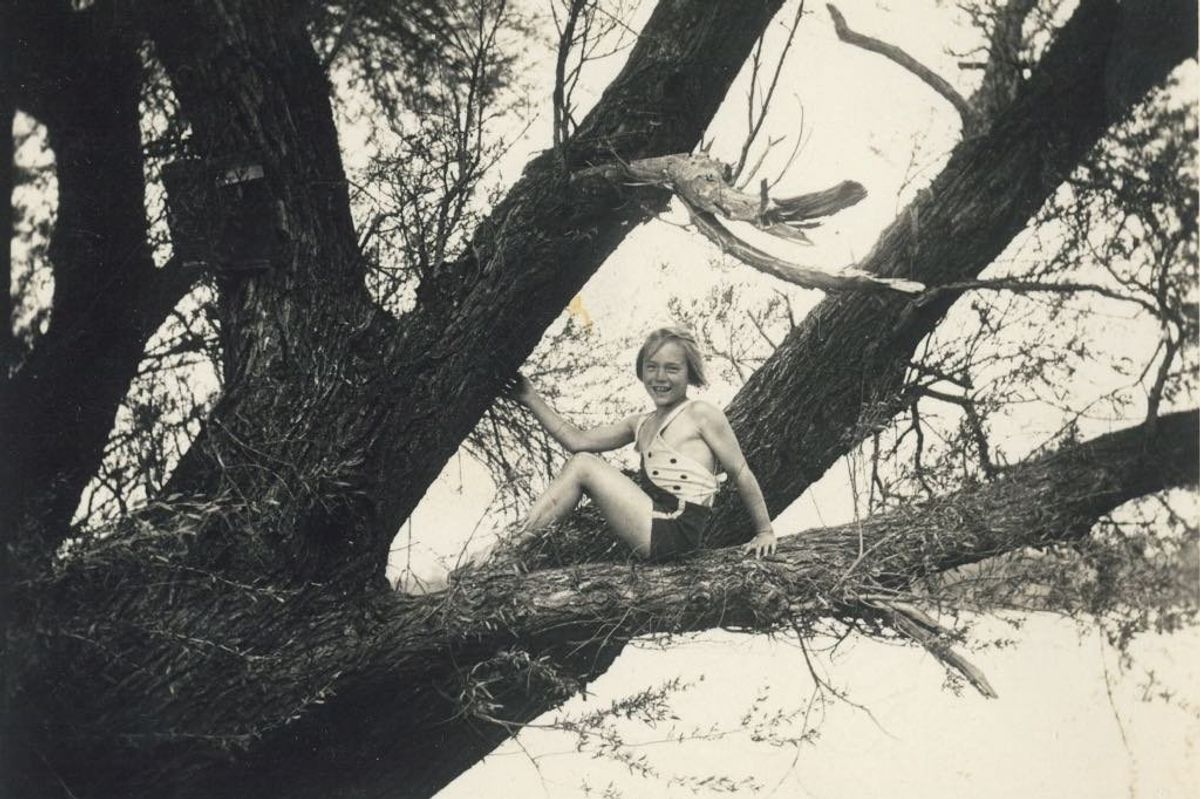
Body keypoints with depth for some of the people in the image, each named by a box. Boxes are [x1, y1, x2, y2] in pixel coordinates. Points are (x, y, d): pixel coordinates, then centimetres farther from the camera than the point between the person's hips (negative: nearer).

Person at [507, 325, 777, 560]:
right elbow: (578, 441, 13)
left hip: (677, 532, -8)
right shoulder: (641, 424, 18)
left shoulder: (701, 414, -3)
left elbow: (741, 473, -1)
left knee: (582, 465, -7)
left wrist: (765, 531, -1)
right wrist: (533, 400, 6)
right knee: (579, 462, 10)